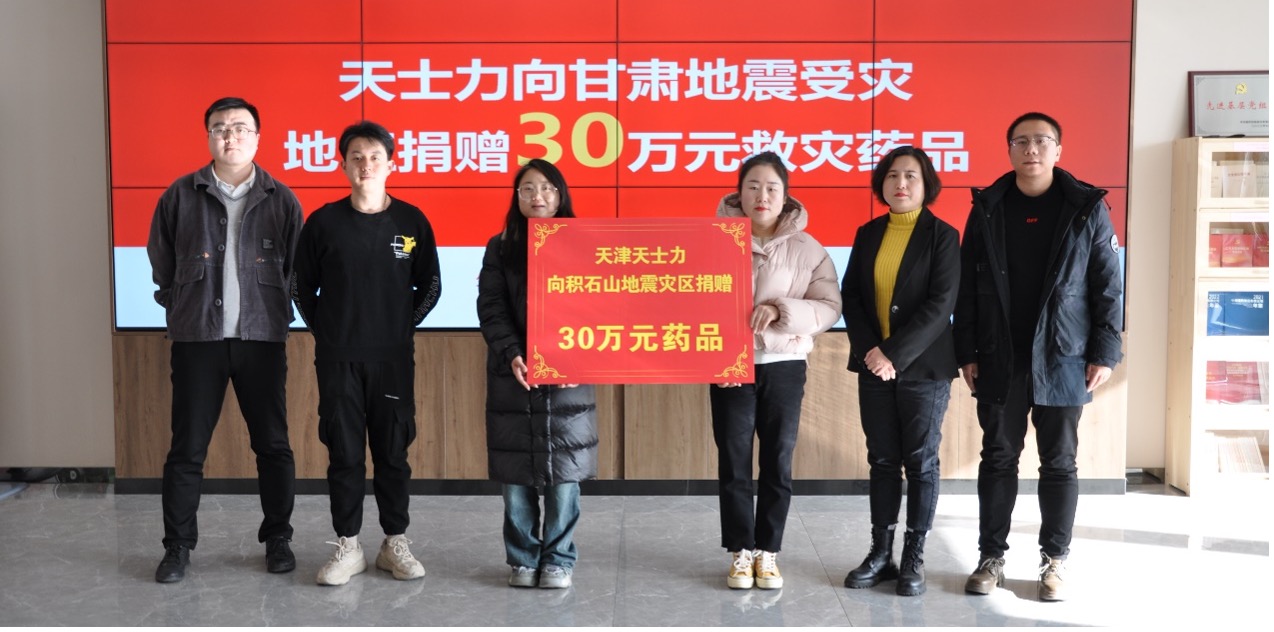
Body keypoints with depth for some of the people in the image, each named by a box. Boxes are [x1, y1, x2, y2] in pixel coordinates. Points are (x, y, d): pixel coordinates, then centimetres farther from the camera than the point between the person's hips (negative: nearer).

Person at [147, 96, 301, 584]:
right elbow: (161, 261, 13)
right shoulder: (181, 196, 2)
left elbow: (297, 267, 9)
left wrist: (277, 311, 7)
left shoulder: (280, 200, 2)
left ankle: (278, 539, 19)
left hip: (262, 338, 0)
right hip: (197, 340, 0)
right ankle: (178, 546, 17)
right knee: (187, 448, 5)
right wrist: (182, 308, 13)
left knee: (273, 445, 5)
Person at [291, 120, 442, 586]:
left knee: (393, 451, 7)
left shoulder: (411, 221, 0)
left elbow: (430, 286, 8)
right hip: (337, 357, 0)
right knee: (344, 452, 6)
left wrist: (404, 326, 1)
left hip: (393, 356, 0)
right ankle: (347, 547, 17)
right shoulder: (324, 222, 0)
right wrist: (324, 330, 2)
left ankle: (395, 544, 19)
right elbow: (301, 286, 8)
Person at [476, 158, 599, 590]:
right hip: (513, 376, 1)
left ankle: (558, 559, 15)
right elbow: (491, 309, 0)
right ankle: (522, 559, 18)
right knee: (515, 474, 3)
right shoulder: (500, 248, 8)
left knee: (564, 473, 1)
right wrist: (511, 354, -16)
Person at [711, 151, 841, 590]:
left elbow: (830, 307, -5)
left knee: (778, 463, 8)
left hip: (784, 366, 0)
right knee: (733, 464, 6)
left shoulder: (807, 248, -1)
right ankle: (741, 551, 19)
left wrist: (780, 310, -20)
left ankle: (767, 551, 21)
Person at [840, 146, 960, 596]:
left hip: (923, 368, -4)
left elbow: (940, 305, -12)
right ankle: (880, 553, 16)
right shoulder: (868, 234, 8)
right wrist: (869, 349, -11)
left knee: (921, 462, 4)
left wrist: (896, 355, -18)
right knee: (882, 461, 9)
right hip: (874, 365, 4)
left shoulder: (942, 236, -4)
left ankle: (914, 557, 13)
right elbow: (850, 296, 5)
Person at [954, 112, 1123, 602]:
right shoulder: (987, 208, 4)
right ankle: (991, 557, 17)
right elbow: (967, 286, 4)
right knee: (998, 458, 7)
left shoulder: (1087, 208, 0)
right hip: (999, 360, 1)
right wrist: (967, 353, -1)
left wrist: (1104, 353, -6)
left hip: (1062, 360, -1)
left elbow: (1108, 286, -1)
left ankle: (1054, 561, 17)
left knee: (1059, 462, 7)